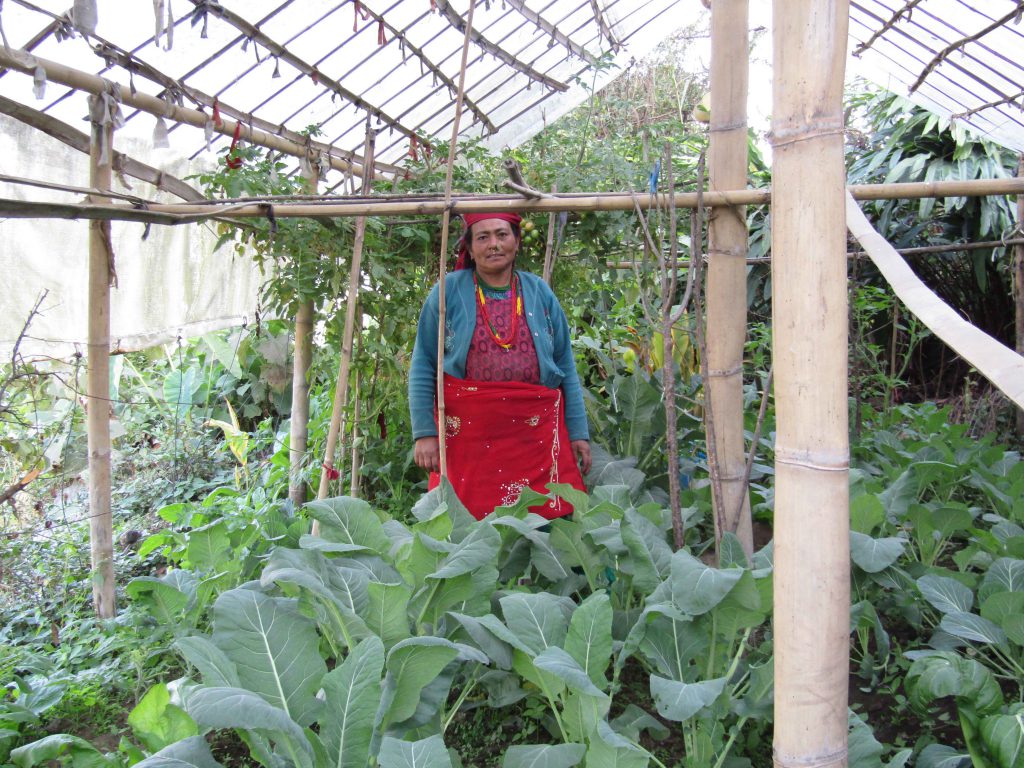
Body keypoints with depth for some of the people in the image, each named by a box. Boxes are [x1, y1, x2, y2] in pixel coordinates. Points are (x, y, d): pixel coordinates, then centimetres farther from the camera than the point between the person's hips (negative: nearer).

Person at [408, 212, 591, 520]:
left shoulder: (539, 292, 9)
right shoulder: (448, 292, 2)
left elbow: (565, 366, 11)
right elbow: (422, 366, 1)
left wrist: (578, 431, 6)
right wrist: (424, 432, -7)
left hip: (535, 434, 2)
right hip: (466, 433, -1)